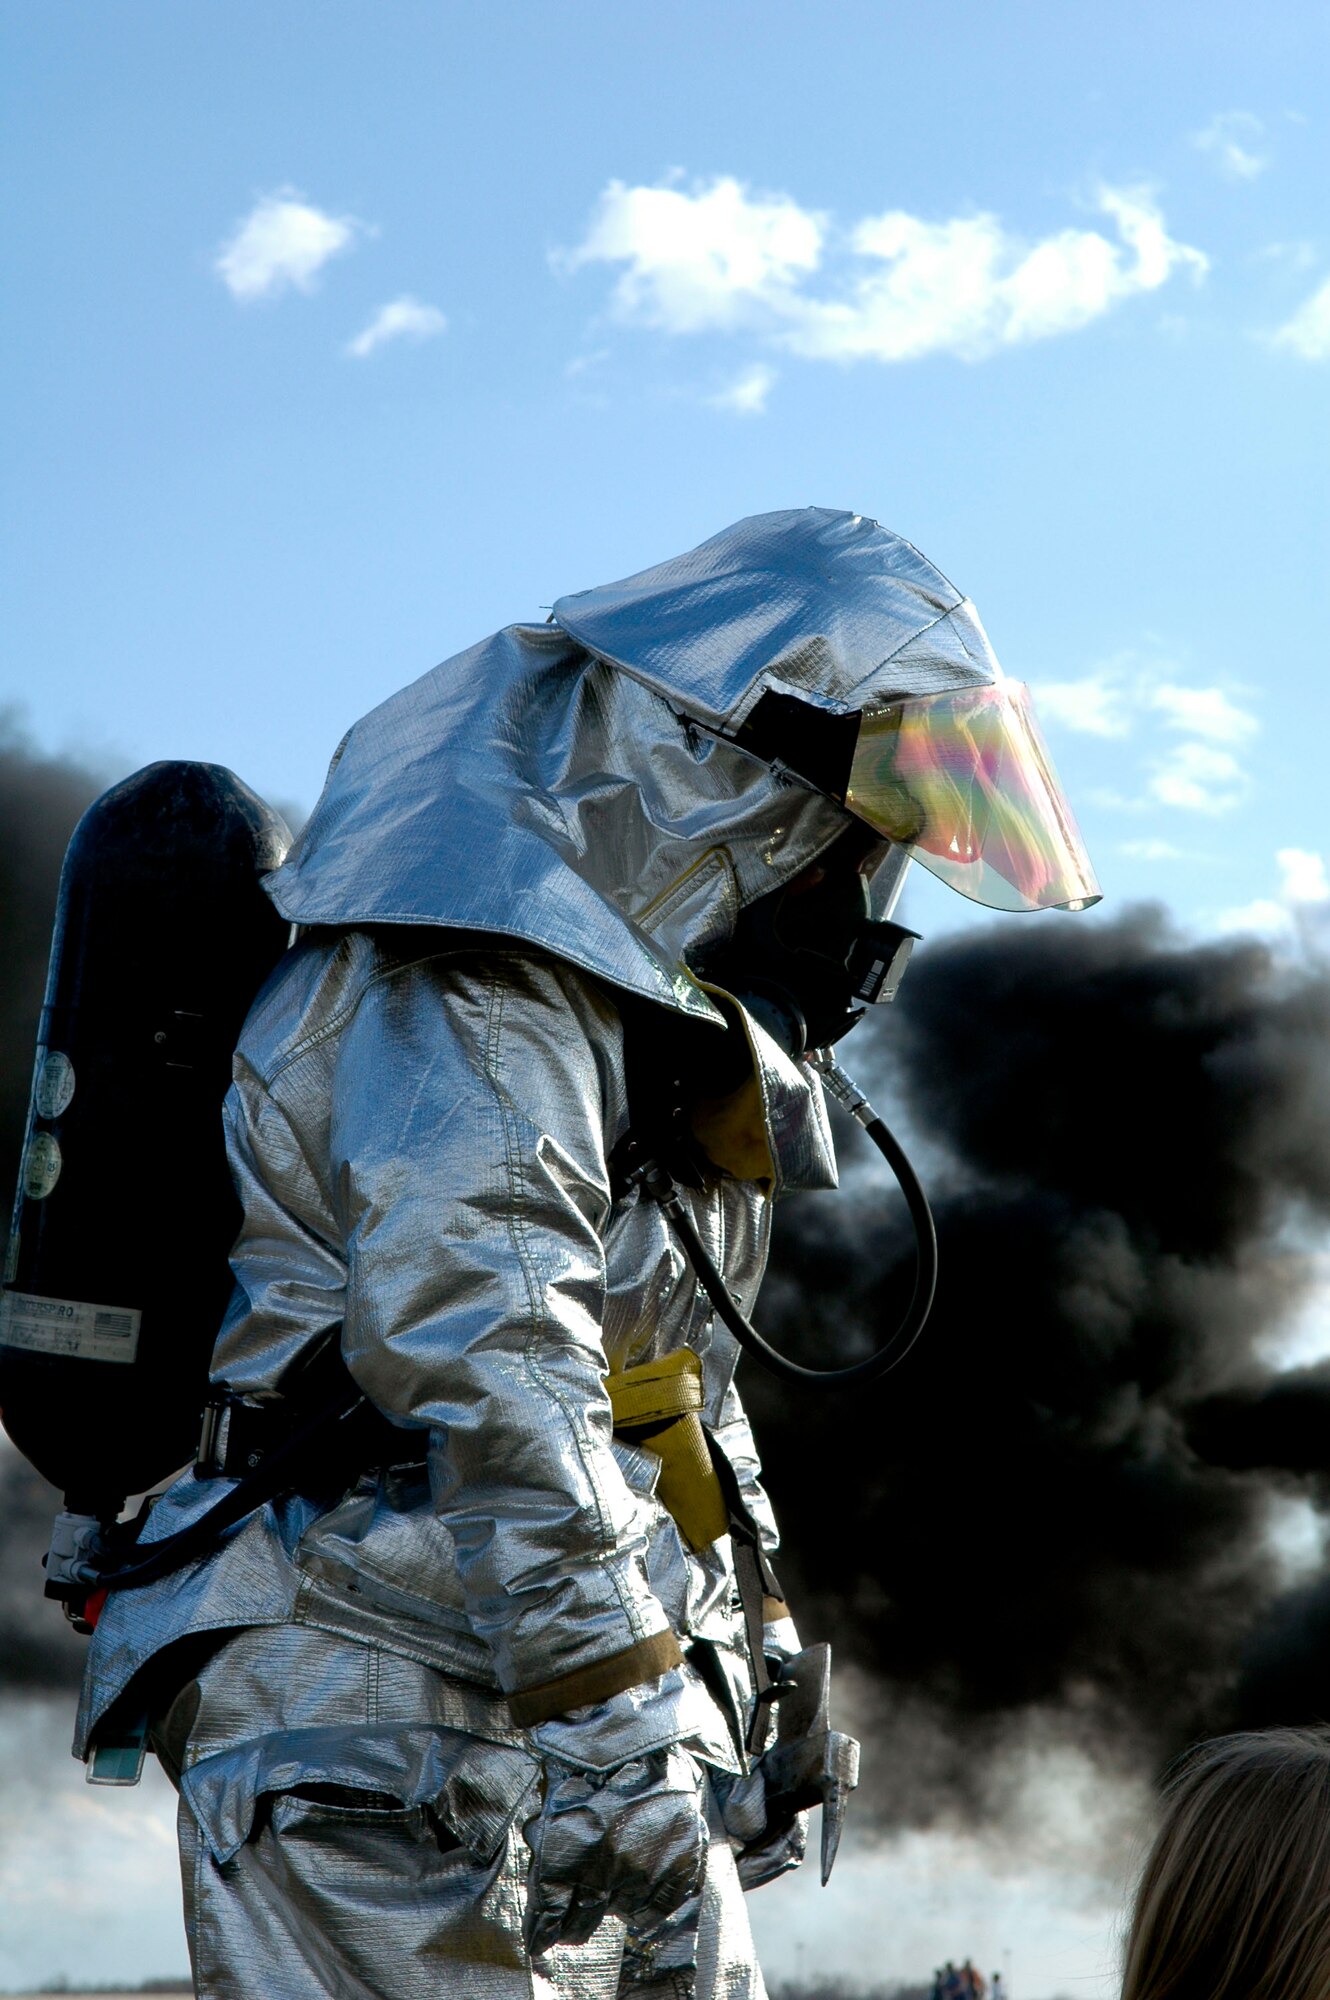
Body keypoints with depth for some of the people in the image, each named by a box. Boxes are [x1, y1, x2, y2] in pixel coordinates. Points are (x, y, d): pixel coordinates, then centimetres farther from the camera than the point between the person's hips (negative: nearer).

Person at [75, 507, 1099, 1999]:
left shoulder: (655, 1014, 20)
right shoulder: (466, 995, -13)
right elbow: (490, 1372, -25)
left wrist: (745, 1673, 25)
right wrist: (622, 1742, -30)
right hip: (378, 1726, -10)